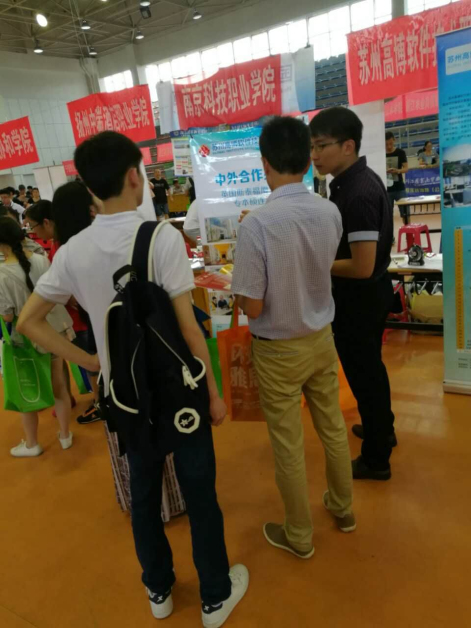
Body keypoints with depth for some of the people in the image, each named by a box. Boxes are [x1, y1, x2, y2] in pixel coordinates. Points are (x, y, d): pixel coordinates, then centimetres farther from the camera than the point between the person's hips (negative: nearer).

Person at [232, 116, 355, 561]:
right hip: (321, 338, 6)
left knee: (288, 445, 12)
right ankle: (343, 507, 46)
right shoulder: (330, 212, -6)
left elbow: (252, 307, -21)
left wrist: (239, 288, 1)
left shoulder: (257, 224, -24)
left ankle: (299, 535, 34)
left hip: (278, 350, -5)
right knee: (332, 428, 23)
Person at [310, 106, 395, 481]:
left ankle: (376, 459, 29)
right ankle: (383, 429, 49)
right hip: (368, 294, 10)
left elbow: (361, 267, -29)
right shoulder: (357, 181, 5)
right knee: (370, 366, 26)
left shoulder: (358, 193, -26)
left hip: (360, 298, -10)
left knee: (363, 373, 7)